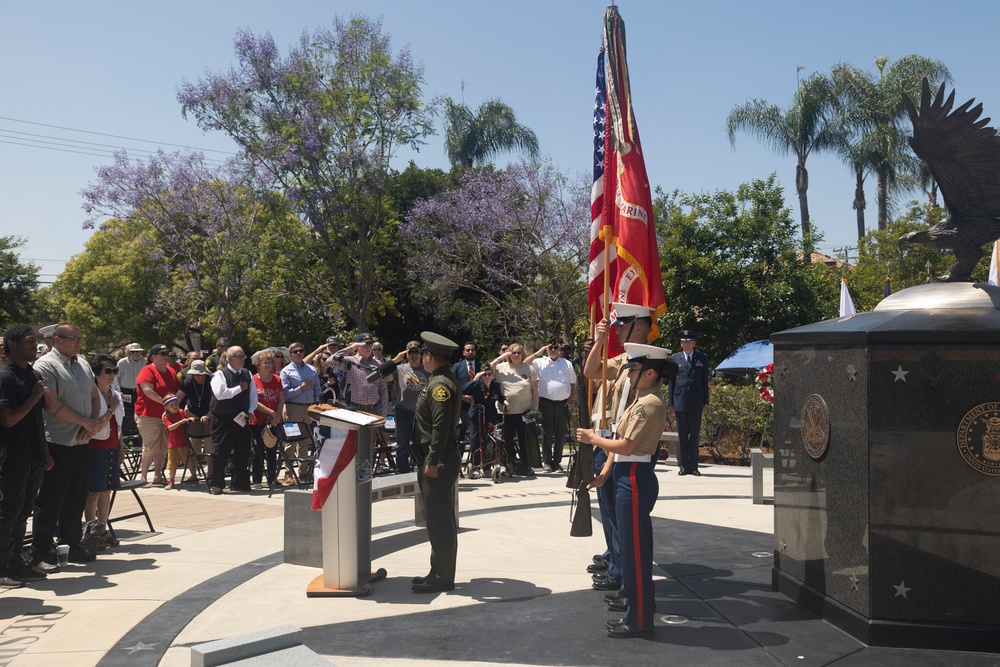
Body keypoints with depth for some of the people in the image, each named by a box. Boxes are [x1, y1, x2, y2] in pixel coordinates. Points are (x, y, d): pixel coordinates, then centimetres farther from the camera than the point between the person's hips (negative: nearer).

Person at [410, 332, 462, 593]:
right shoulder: (440, 380, 15)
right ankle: (439, 573, 24)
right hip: (436, 460, 11)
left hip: (438, 462, -11)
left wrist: (432, 462, -21)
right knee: (439, 520, 15)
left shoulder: (440, 384, -16)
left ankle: (441, 579, 5)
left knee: (440, 522, -3)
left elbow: (441, 427, -23)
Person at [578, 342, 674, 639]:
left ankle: (639, 620, 8)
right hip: (629, 476, 10)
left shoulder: (649, 404, -18)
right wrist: (606, 473, 15)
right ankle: (638, 611, 27)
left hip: (634, 480, -10)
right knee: (636, 547, 16)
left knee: (634, 549, -2)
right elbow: (624, 442, 15)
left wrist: (592, 438, -8)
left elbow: (626, 446, -21)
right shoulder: (643, 399, 14)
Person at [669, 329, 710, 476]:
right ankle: (683, 466, 9)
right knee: (682, 435, 4)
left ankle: (693, 466, 9)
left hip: (696, 402, 0)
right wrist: (671, 402, 3)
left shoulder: (702, 358, 8)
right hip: (680, 401, 0)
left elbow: (705, 380, 8)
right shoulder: (675, 358, 8)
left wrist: (705, 402, 4)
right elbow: (671, 381, 8)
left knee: (695, 435, 3)